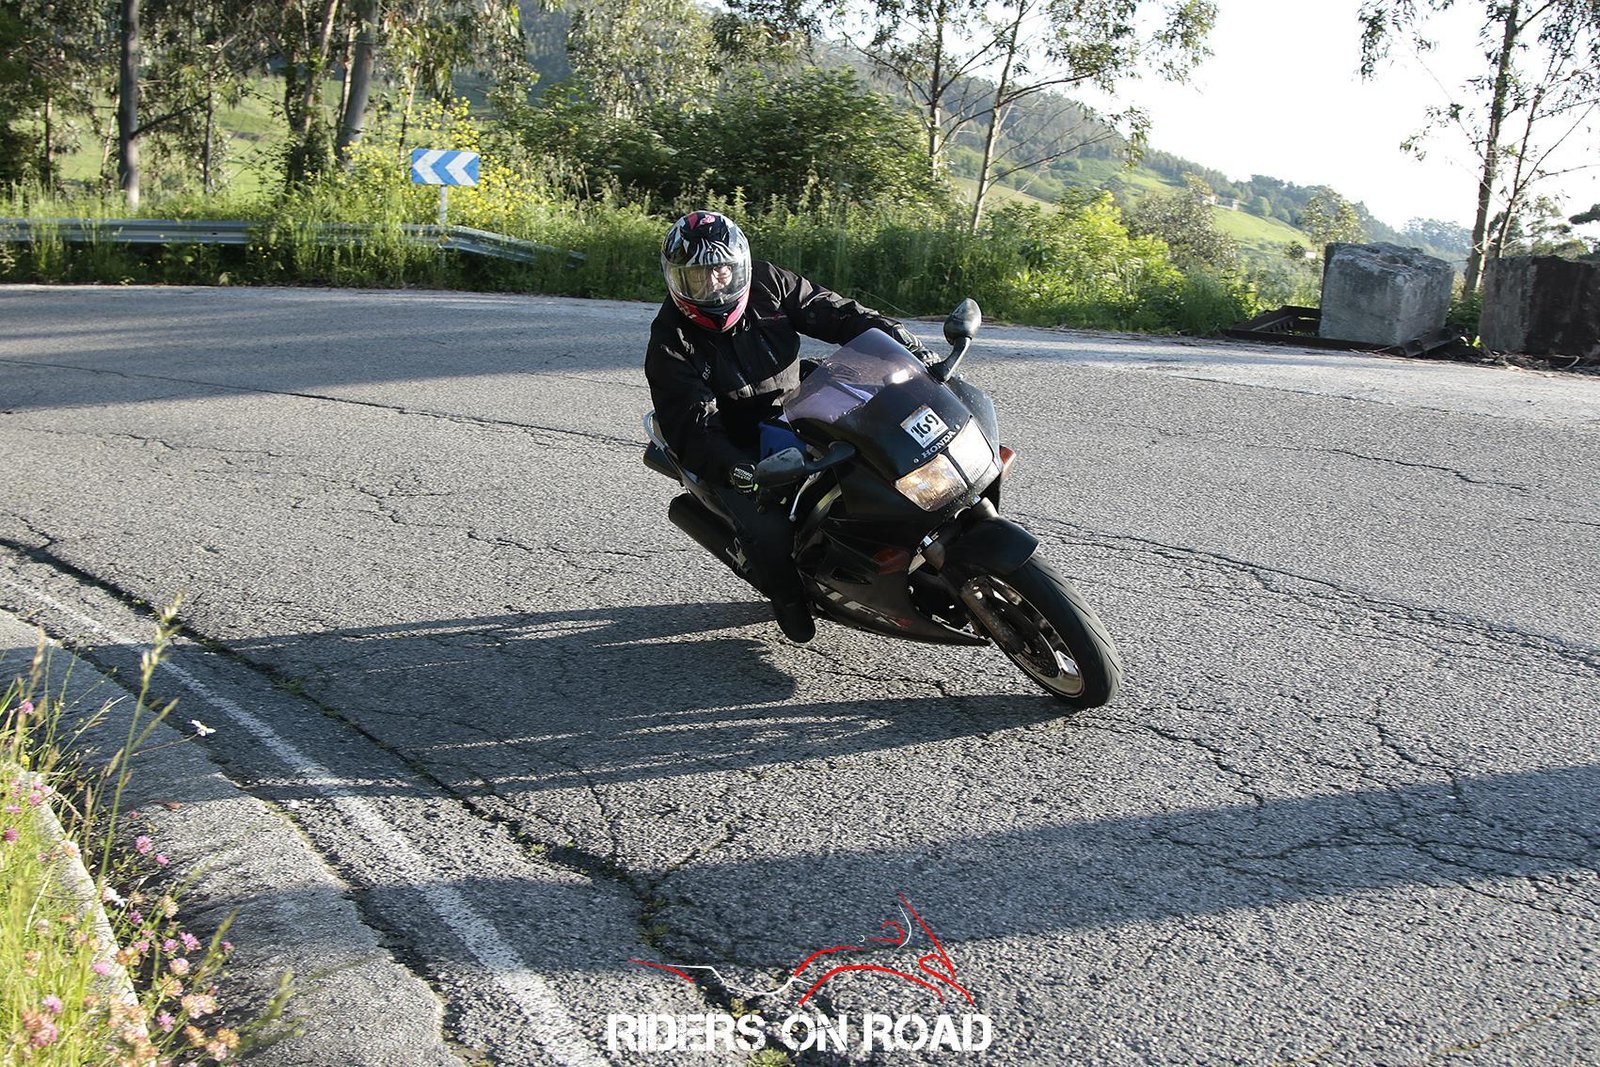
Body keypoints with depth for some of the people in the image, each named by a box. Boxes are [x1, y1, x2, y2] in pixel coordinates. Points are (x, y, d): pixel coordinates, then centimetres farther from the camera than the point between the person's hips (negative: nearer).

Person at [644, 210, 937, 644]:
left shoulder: (770, 285, -3)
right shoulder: (670, 344, -13)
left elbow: (838, 315, 0)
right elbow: (691, 428, -22)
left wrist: (908, 345, -13)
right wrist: (735, 470, -40)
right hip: (739, 453, -4)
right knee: (768, 532, -28)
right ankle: (786, 595, 4)